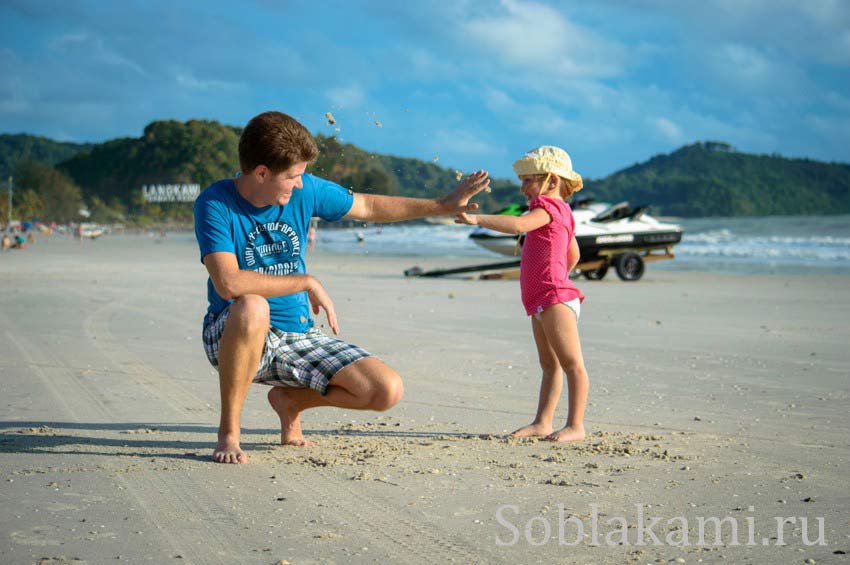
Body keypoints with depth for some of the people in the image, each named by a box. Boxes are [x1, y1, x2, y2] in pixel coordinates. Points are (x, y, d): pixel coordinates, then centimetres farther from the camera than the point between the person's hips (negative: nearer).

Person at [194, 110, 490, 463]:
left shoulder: (306, 190, -3)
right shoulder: (215, 204, -17)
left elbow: (369, 207, 14)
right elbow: (229, 284, -31)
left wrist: (443, 206, 15)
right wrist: (308, 283, -23)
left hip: (299, 335, 5)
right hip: (233, 339, -4)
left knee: (388, 391, -12)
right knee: (252, 306, -41)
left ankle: (291, 400, 16)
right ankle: (228, 432, -20)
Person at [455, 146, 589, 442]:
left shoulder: (548, 206, -10)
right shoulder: (559, 212, 22)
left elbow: (518, 225, -29)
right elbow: (573, 255, 33)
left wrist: (477, 219, -32)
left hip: (555, 298, -12)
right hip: (542, 300, 12)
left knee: (572, 363, -11)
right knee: (549, 365, 12)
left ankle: (576, 426, -12)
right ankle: (542, 423, 16)